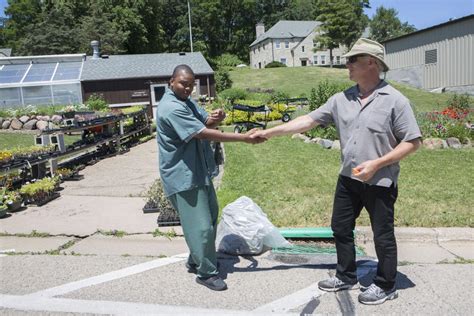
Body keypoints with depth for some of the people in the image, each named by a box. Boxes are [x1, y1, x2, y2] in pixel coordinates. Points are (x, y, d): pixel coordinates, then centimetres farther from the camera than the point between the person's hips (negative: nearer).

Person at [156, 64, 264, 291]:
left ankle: (195, 261, 36)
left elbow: (206, 124, 6)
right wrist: (244, 138, -27)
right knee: (201, 226, -5)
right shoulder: (171, 108, -22)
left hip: (199, 172, 11)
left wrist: (215, 118, -20)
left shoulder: (187, 101, 11)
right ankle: (206, 273, 12)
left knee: (210, 218, 21)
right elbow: (204, 134, -27)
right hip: (184, 177, -11)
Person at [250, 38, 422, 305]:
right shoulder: (342, 99, 2)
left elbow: (412, 142, -12)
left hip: (380, 182, -6)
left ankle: (386, 286, 31)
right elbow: (308, 120, 2)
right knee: (341, 228, 16)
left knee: (383, 235, 9)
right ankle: (346, 277, 36)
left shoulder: (395, 100, -13)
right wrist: (269, 132, -1)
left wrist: (377, 164, -21)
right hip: (348, 178, 6)